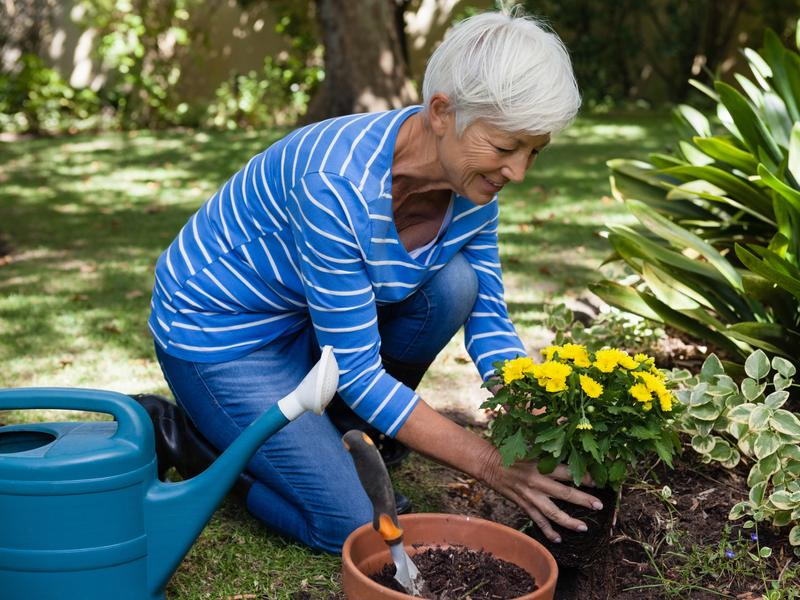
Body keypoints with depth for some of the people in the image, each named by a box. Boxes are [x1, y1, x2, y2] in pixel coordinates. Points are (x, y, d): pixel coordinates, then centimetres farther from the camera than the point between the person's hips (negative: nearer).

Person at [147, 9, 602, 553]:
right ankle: (191, 431, 8)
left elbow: (490, 322, -5)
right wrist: (490, 464, -29)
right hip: (219, 327, -7)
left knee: (454, 285, -17)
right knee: (359, 530, -12)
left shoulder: (474, 182, -14)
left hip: (326, 312, 7)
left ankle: (333, 431, 4)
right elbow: (356, 372, -29)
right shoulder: (340, 186, -36)